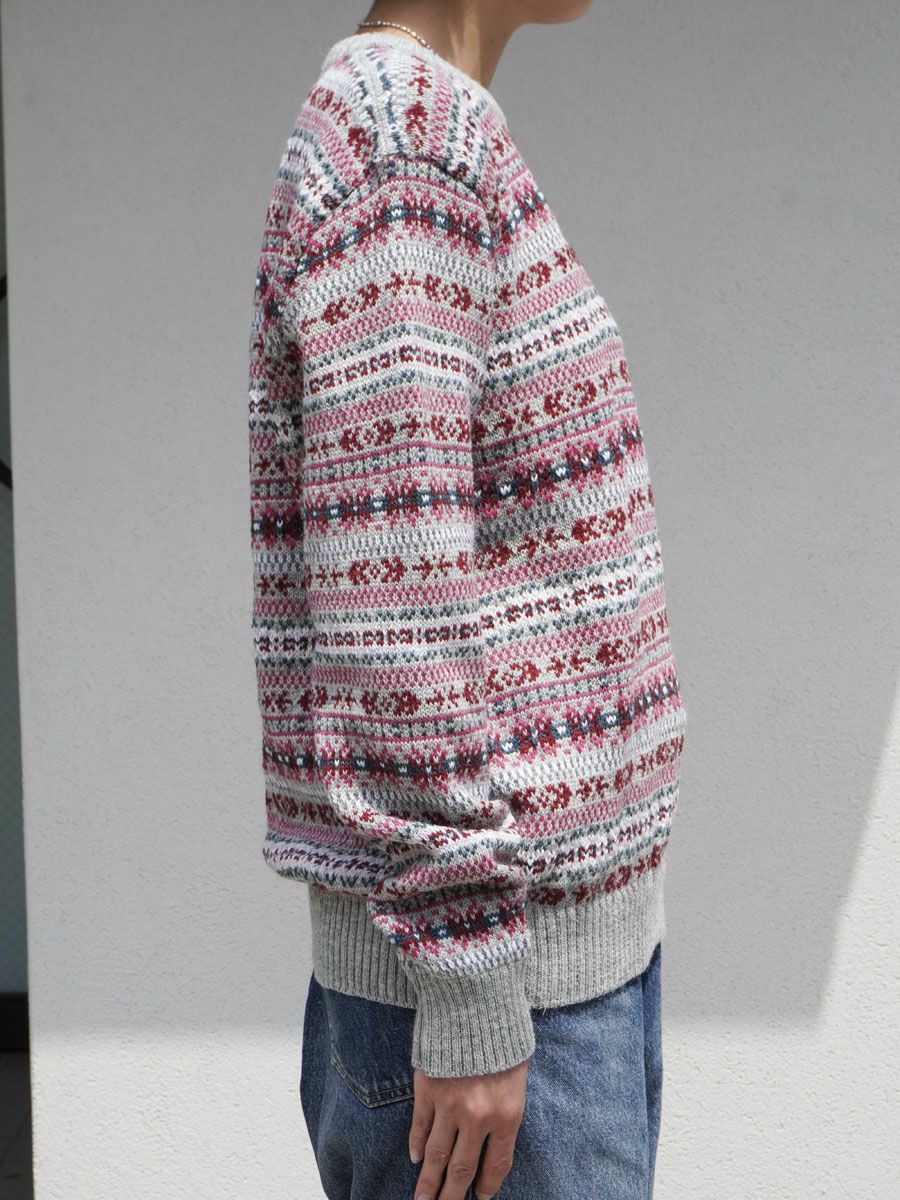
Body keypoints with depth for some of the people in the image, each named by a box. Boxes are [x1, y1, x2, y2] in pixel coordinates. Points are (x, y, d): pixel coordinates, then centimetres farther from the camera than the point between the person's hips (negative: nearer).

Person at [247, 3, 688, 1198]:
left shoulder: (453, 143, 15)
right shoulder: (399, 134, -15)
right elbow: (389, 604, -21)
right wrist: (469, 990, -19)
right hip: (483, 963, -9)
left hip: (575, 925, 9)